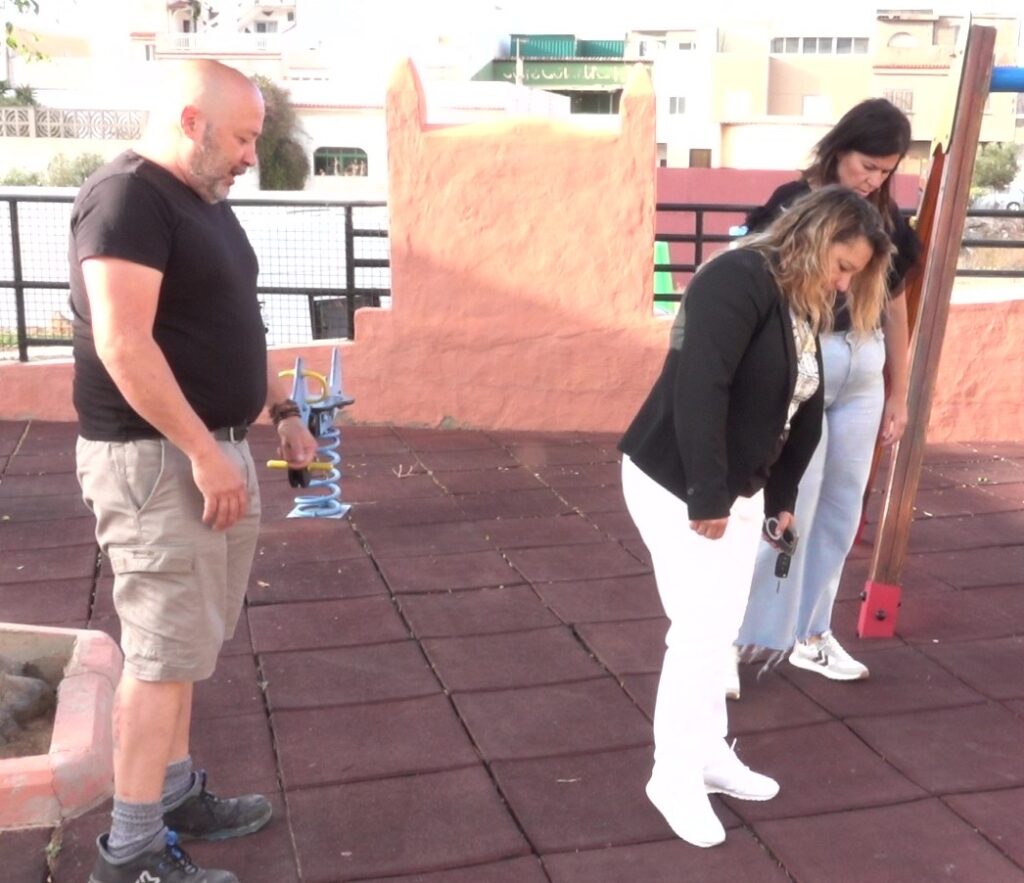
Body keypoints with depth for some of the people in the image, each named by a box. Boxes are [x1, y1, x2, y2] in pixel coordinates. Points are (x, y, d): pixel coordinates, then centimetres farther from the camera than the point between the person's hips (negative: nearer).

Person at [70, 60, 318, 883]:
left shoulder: (205, 201, 15)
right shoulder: (125, 198, -15)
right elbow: (122, 345, -24)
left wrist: (282, 411, 14)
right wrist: (203, 453, -24)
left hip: (212, 449, 9)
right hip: (154, 457, -9)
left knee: (186, 640, 16)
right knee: (165, 650, -4)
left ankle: (176, 792, 29)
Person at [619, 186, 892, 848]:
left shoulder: (805, 308, 8)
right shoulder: (738, 279, -21)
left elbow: (804, 408, 16)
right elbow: (699, 392, -30)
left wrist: (782, 495, 11)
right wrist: (707, 499, -28)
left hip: (740, 490, 9)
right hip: (676, 485, -9)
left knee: (722, 629, 16)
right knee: (698, 631, -3)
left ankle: (710, 753, 32)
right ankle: (674, 777, 14)